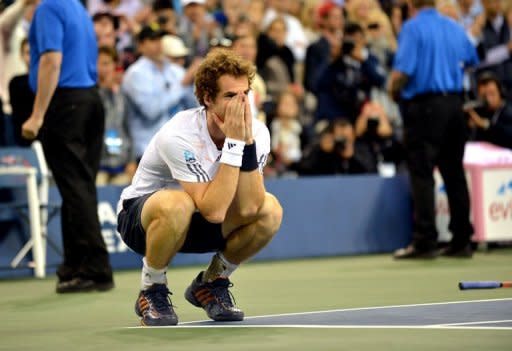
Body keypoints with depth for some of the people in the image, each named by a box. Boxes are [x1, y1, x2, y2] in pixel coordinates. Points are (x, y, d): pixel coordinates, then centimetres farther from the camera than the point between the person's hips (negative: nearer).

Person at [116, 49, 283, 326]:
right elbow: (213, 211, -38)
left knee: (270, 210, -20)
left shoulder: (257, 132, -16)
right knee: (177, 204, -39)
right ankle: (151, 291, -12)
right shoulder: (178, 136, -31)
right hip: (141, 215, -5)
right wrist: (233, 144, -38)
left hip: (197, 224, 5)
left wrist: (247, 142, -33)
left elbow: (248, 208, -26)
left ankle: (211, 282, 4)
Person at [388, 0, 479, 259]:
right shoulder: (455, 28, 9)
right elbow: (474, 63, 19)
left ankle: (425, 242, -7)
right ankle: (462, 240, 12)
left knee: (421, 175, -3)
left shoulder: (412, 28, -9)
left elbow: (403, 71, -16)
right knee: (454, 173, 10)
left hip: (423, 105, -6)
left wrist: (393, 90, 4)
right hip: (454, 105, 6)